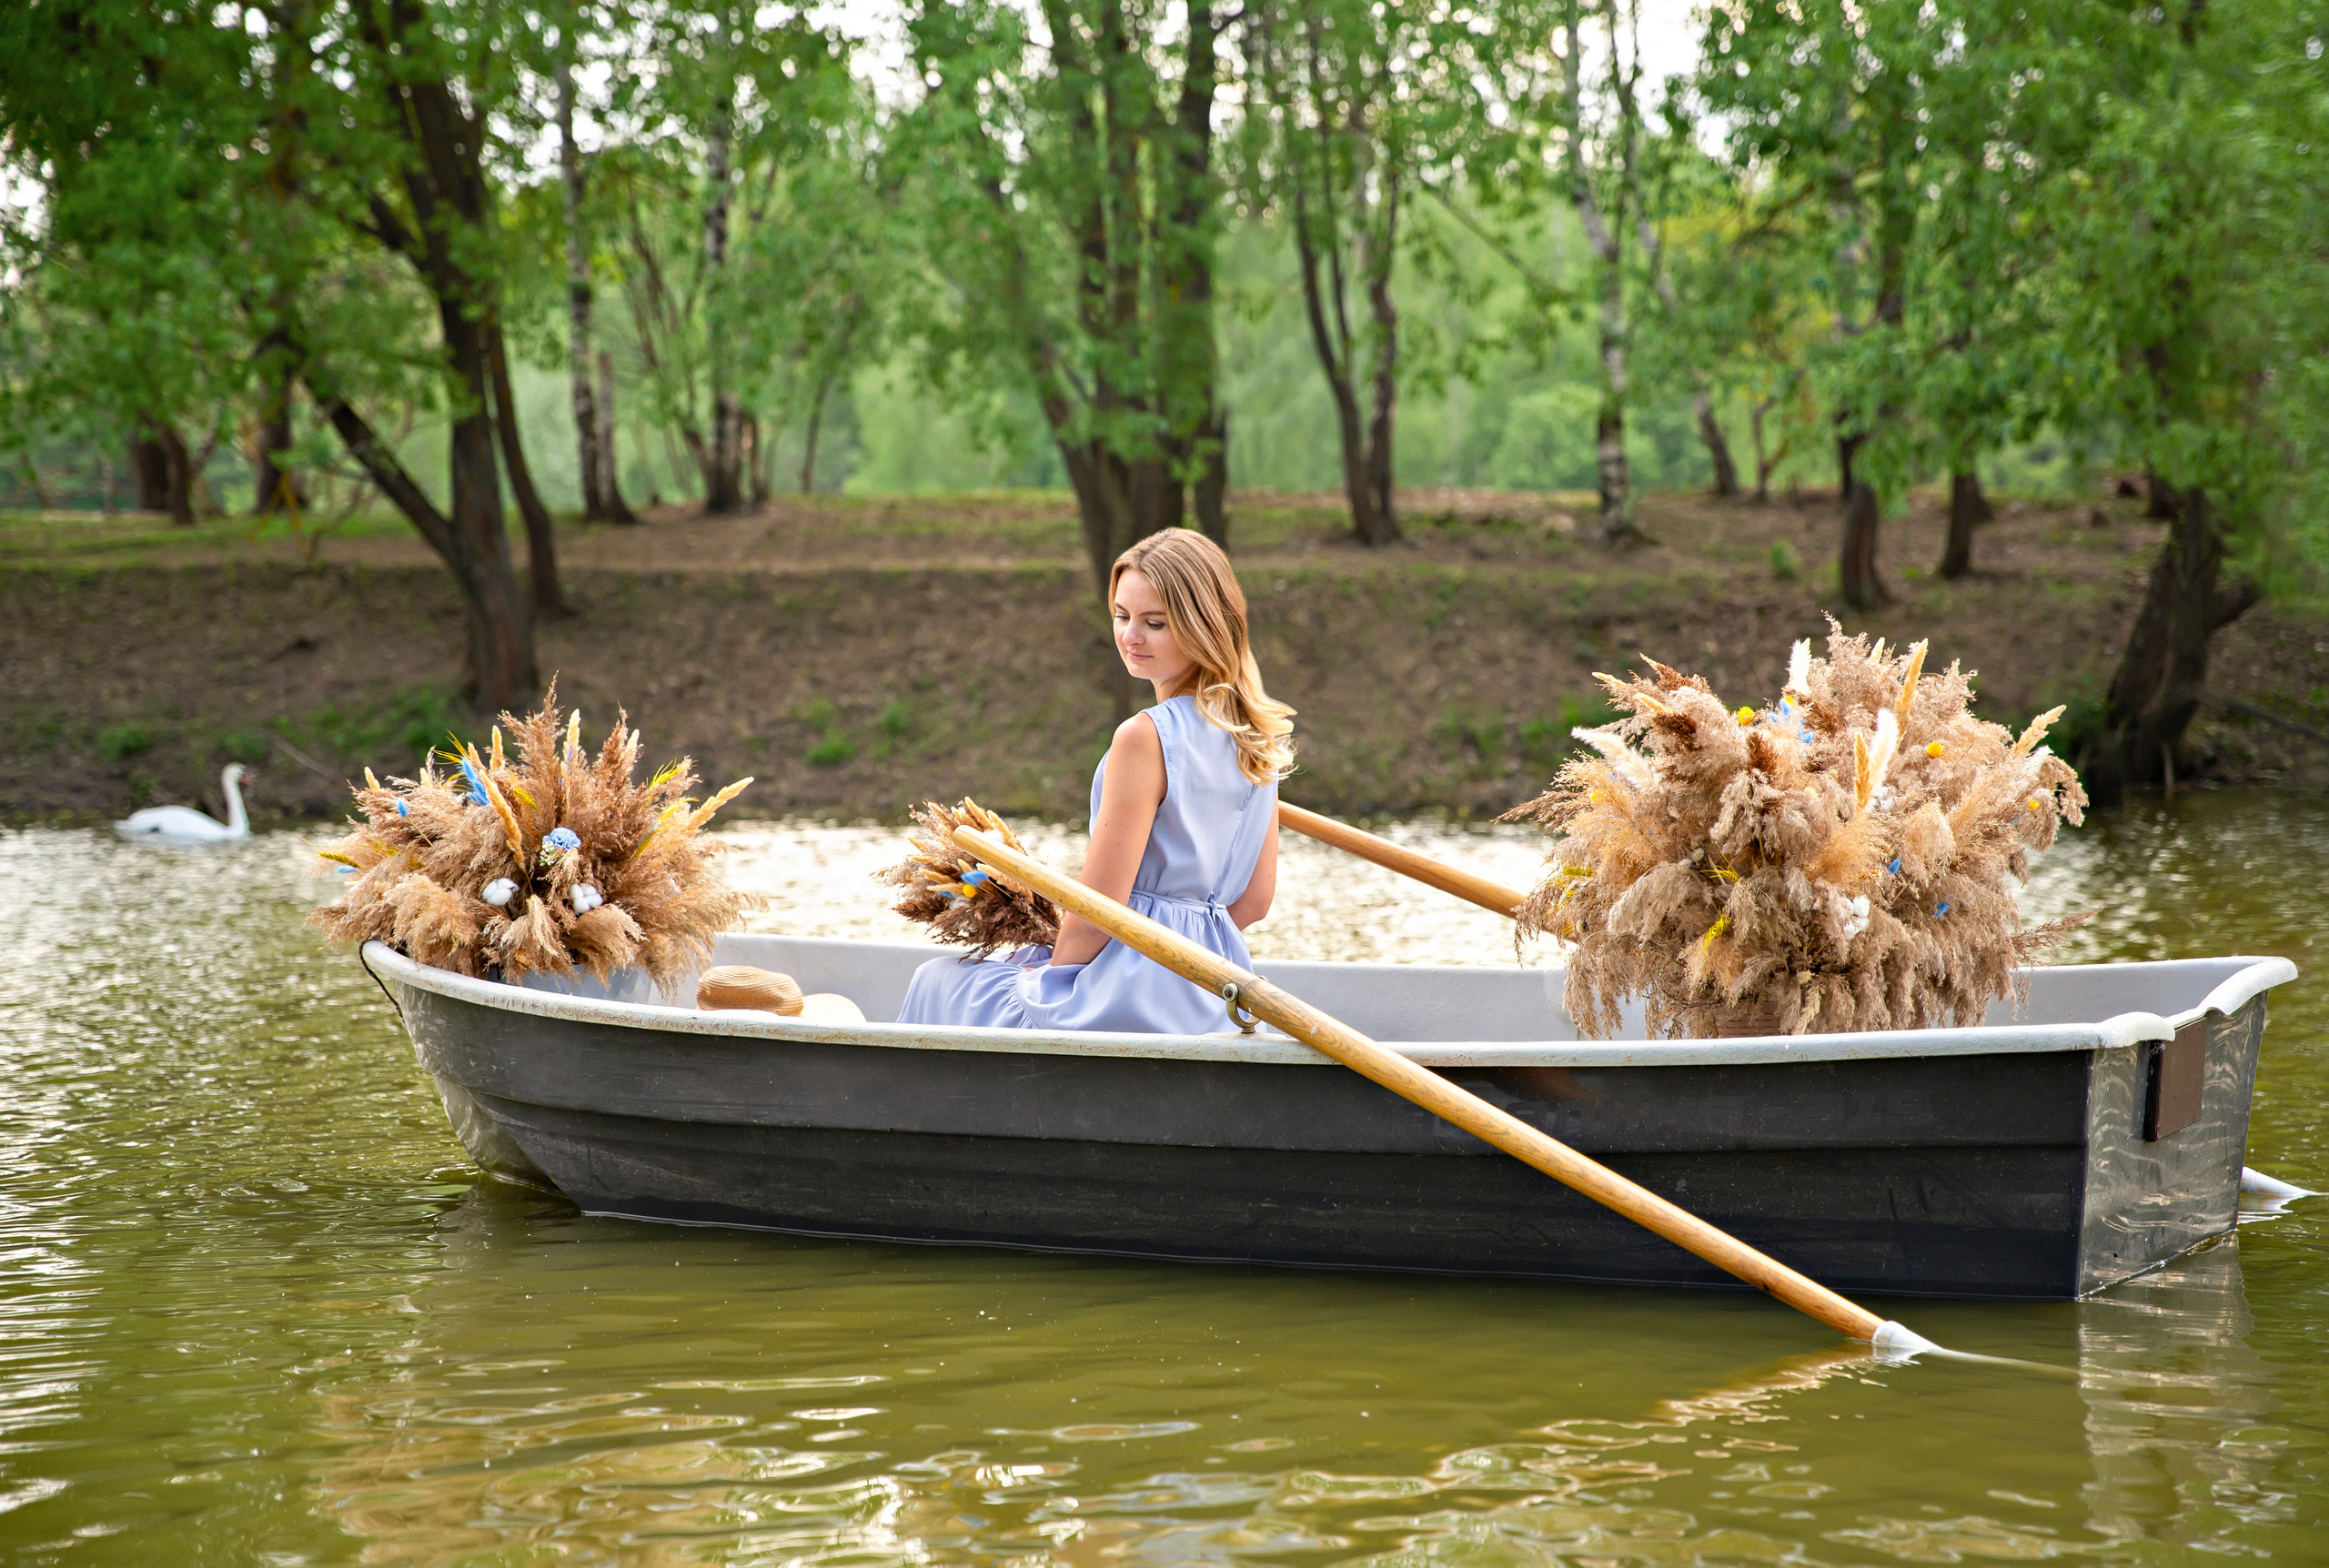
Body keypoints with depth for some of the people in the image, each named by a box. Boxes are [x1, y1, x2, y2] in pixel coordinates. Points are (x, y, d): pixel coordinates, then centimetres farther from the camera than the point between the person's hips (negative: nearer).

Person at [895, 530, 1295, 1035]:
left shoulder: (1144, 737, -20)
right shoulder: (1257, 733, 4)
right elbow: (1254, 900, 9)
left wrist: (1048, 974, -1)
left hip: (1135, 997, -8)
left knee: (940, 980, 17)